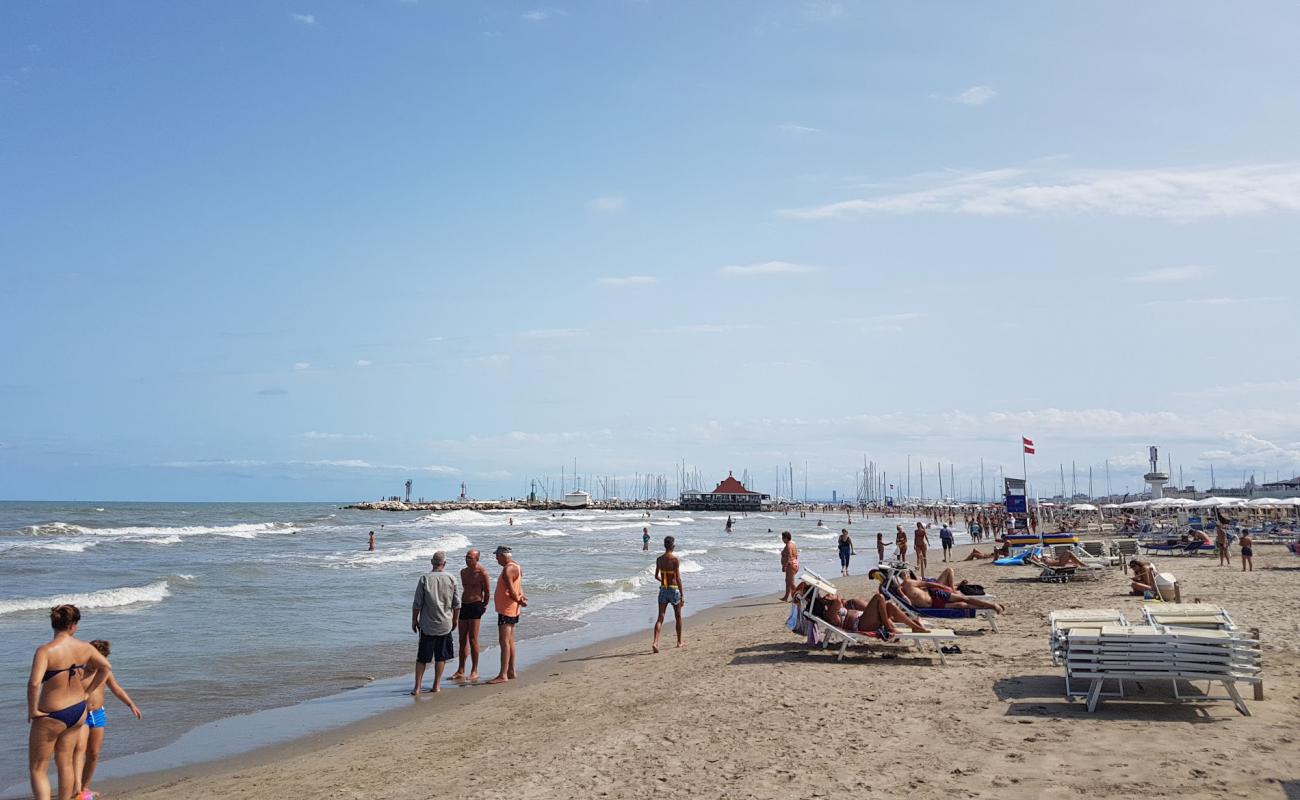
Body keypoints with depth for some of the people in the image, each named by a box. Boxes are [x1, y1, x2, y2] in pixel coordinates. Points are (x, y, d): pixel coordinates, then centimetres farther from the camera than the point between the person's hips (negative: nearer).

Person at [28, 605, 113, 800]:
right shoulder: (84, 647, -4)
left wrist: (32, 710, -18)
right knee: (65, 763, 20)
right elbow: (106, 668, 8)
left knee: (38, 769, 9)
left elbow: (34, 683, -33)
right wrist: (87, 693, 14)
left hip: (51, 716, -5)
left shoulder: (46, 650, -21)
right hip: (77, 711, 5)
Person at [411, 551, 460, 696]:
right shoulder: (451, 579, -4)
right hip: (445, 624, 1)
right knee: (441, 657, 12)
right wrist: (455, 619, 15)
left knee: (422, 658, 7)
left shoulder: (424, 579, -9)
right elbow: (457, 604, 1)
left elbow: (417, 604, -6)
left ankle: (417, 687, 6)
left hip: (427, 625, -1)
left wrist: (414, 620, 7)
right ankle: (437, 686, 16)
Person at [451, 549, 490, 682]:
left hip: (475, 606, -7)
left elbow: (487, 591, -3)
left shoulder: (482, 573, -9)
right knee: (462, 640, 8)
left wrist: (484, 605, 1)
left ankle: (474, 671, 0)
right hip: (463, 606, 7)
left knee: (473, 639, -7)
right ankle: (460, 671, 13)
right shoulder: (463, 572, 13)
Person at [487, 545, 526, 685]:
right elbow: (519, 588, 11)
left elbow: (511, 591, -22)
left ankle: (503, 675, -11)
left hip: (506, 609, -11)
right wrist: (521, 598, -6)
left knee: (504, 642, -10)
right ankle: (511, 671, 21)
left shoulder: (507, 570, -18)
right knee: (509, 641, 15)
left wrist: (519, 601, -8)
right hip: (513, 610, 11)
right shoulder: (516, 567, 14)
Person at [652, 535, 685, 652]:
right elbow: (678, 579, -17)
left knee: (660, 617, 0)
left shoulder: (659, 559, 1)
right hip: (674, 590, -3)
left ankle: (655, 642, -17)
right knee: (678, 617, 15)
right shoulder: (675, 560, -14)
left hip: (663, 590, 3)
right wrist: (682, 595, -14)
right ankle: (679, 641, 28)